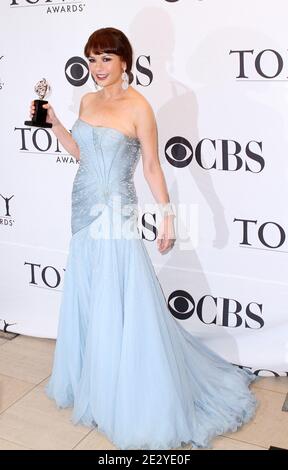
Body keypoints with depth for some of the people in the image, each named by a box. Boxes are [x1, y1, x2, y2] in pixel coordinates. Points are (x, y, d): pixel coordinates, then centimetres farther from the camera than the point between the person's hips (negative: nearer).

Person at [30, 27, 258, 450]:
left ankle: (131, 401, 19)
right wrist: (53, 122, 10)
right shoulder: (88, 101, 8)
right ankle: (90, 381, 38)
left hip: (116, 216, -7)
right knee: (84, 299, 17)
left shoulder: (138, 106, -11)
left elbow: (152, 166, -9)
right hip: (84, 211, 7)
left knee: (121, 305, 0)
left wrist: (167, 215, -11)